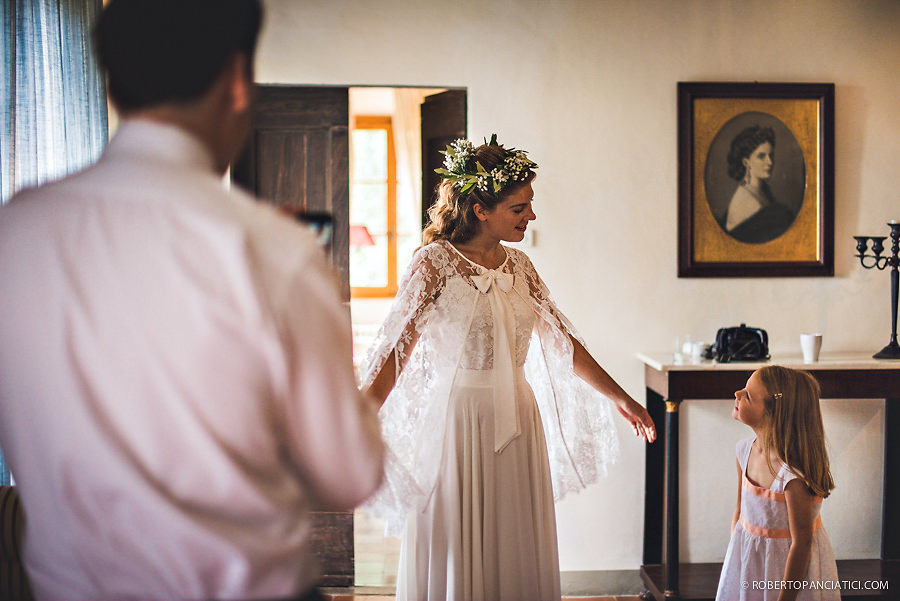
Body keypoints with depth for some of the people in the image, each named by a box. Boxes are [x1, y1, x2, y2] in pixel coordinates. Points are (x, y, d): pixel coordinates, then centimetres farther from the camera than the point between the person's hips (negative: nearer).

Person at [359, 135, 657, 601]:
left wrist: (620, 398, 18)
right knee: (456, 558, 2)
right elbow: (395, 350, -15)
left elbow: (562, 342, 15)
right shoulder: (435, 263, -10)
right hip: (457, 421, -5)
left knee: (518, 556, 10)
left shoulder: (519, 266, 8)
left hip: (518, 423, 6)